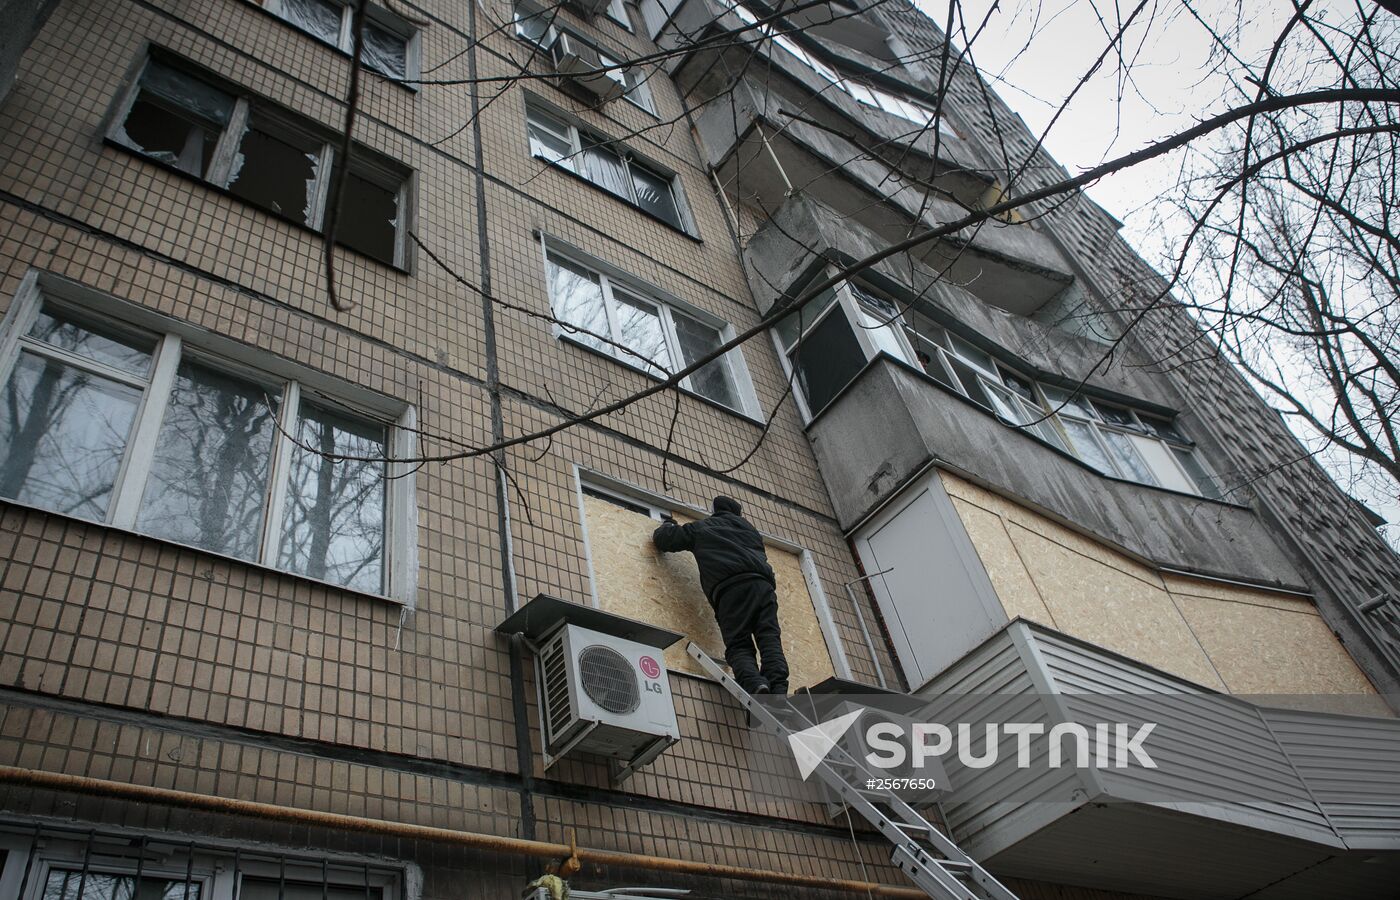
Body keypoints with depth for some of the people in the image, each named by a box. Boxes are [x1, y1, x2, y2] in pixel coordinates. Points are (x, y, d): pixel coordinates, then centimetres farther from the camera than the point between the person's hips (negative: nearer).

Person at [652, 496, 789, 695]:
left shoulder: (699, 528, 27)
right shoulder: (748, 527, 37)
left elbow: (662, 539, 34)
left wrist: (667, 525, 55)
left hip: (728, 587, -3)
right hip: (762, 581, 3)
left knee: (738, 645, -6)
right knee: (769, 637, -8)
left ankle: (755, 684, -33)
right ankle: (779, 690, -30)